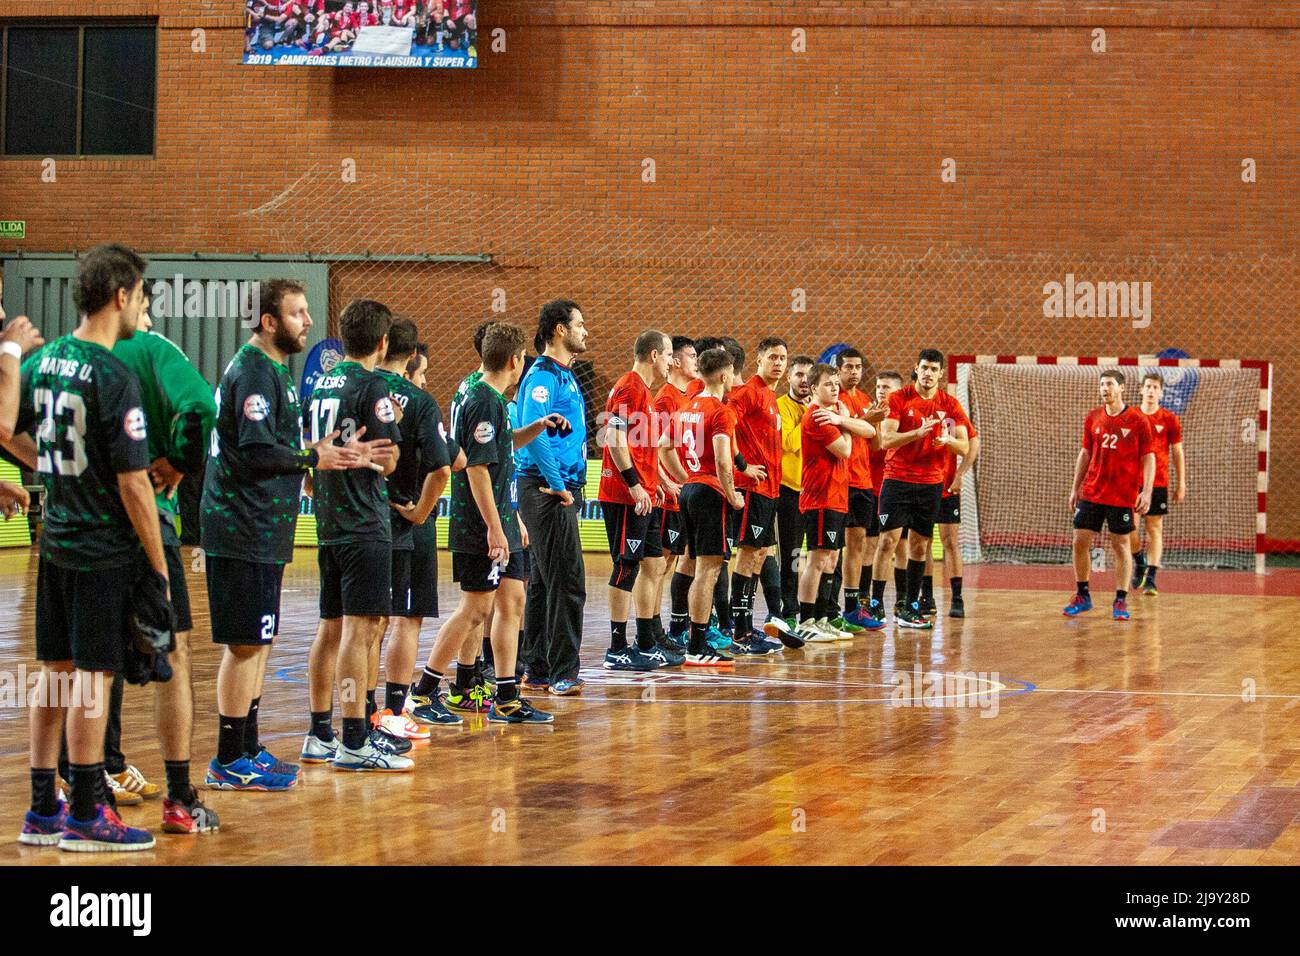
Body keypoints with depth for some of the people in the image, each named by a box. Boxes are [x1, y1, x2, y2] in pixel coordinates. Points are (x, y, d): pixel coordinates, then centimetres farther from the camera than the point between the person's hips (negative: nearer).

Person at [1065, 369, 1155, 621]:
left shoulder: (1138, 421, -5)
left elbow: (1148, 458, -5)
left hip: (1123, 496, -4)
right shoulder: (1093, 418, 7)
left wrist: (1146, 491, -14)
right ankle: (1082, 596, 15)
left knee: (1121, 546, 1)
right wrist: (1075, 488, 12)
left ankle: (1121, 601, 8)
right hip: (1091, 494, 4)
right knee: (1080, 542, 2)